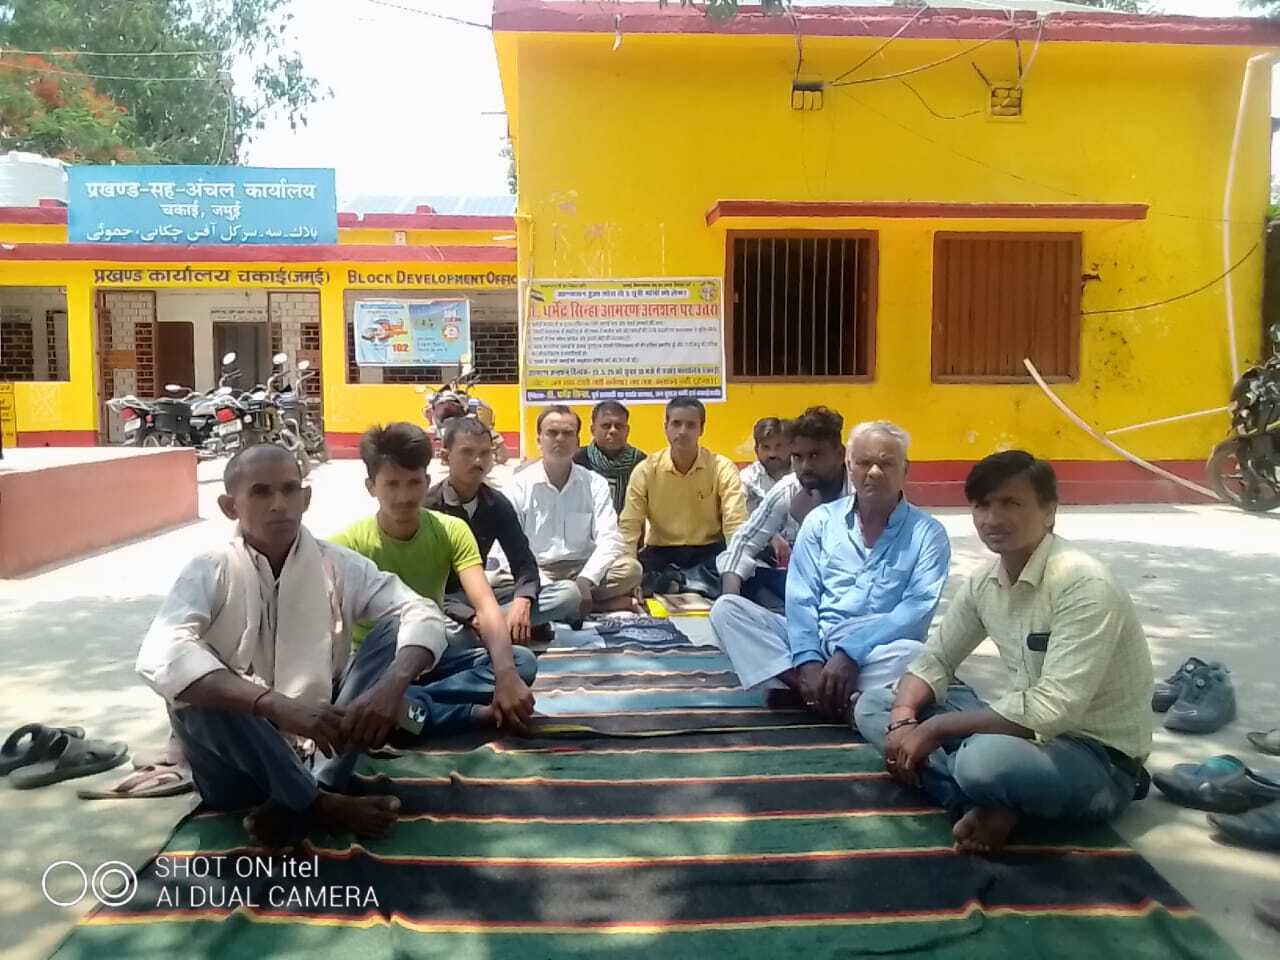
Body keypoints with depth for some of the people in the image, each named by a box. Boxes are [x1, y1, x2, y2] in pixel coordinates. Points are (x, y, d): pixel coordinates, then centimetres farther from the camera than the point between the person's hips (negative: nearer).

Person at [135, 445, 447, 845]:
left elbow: (423, 614, -12)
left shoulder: (337, 564, -2)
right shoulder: (209, 571, -9)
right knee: (194, 689, -31)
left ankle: (298, 805, -21)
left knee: (397, 630, -15)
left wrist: (392, 684, -34)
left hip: (322, 745, 2)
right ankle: (323, 805, -19)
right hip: (243, 766, -2)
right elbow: (160, 657, -28)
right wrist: (277, 705, -40)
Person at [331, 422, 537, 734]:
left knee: (522, 662, -21)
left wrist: (505, 675, -39)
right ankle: (481, 714, -26)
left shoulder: (452, 531, -10)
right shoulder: (348, 543, -15)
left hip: (432, 656, 3)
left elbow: (485, 605, -22)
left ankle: (414, 706, -24)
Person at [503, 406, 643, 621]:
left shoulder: (595, 484, 5)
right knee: (569, 595, -36)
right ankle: (605, 604, -12)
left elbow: (609, 539, -6)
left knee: (630, 568, -26)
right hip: (537, 573, -2)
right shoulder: (518, 486, 0)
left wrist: (585, 580, -24)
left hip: (583, 569, 2)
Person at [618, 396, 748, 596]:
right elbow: (628, 526, -9)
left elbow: (736, 525, -18)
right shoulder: (646, 469, -6)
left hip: (708, 552, 0)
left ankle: (667, 582, -26)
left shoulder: (722, 469, -9)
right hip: (661, 552, 1)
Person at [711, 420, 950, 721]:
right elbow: (800, 598, 0)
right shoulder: (821, 519, 8)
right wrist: (809, 661, -18)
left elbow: (918, 610, -11)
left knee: (914, 655, -36)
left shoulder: (928, 533, 1)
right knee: (728, 609, -15)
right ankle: (809, 684, -27)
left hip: (874, 654, -2)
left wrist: (850, 653, -22)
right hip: (811, 643, 3)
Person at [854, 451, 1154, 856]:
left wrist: (934, 728, -23)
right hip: (1029, 730, 8)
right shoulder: (985, 580, -1)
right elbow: (934, 660, 8)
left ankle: (991, 801, -6)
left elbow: (1052, 710, -30)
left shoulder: (1083, 584, -24)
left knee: (985, 760, -41)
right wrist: (903, 721, -13)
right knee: (873, 706, 1)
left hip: (1099, 756, -8)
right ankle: (992, 804, -12)